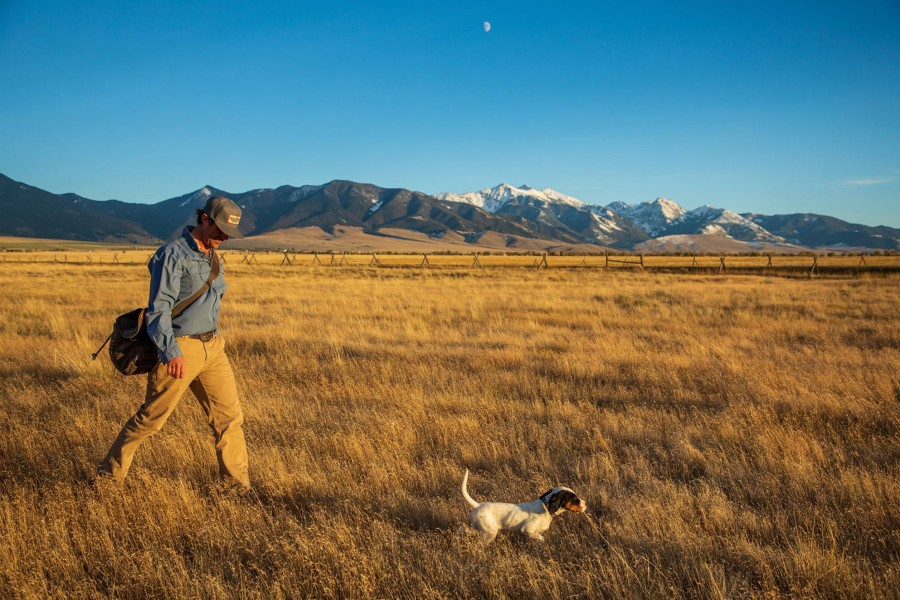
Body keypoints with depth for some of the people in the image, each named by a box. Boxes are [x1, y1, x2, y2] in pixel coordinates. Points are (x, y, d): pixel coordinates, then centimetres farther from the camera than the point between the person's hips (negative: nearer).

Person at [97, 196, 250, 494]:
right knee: (150, 418, 5)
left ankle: (237, 484, 16)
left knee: (230, 416, 5)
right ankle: (109, 474, 26)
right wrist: (171, 352, -32)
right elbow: (159, 308, -21)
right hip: (180, 348, -7)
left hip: (212, 347, 7)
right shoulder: (173, 254, -14)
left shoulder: (212, 257, 12)